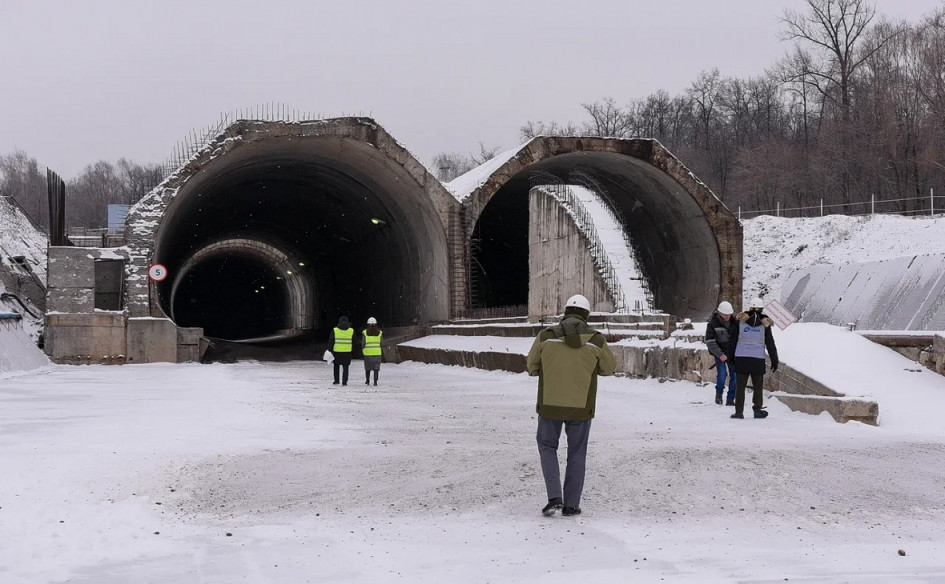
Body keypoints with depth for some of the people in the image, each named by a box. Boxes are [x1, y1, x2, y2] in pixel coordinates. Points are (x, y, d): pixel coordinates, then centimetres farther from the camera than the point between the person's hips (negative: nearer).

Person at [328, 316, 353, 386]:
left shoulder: (335, 330, -2)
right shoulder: (351, 330, 2)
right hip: (347, 351, 0)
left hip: (337, 351, 0)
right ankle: (344, 382, -1)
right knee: (345, 367, 5)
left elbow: (331, 341, -3)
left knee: (336, 366, 16)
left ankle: (336, 380, 13)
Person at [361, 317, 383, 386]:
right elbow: (381, 342, 2)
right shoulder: (379, 332, 0)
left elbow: (363, 343, -3)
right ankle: (375, 381, -8)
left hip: (368, 352, 0)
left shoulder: (365, 332, -4)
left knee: (368, 367, 14)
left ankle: (367, 381, 22)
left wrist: (363, 350, 13)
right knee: (376, 367, 2)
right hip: (377, 352, 0)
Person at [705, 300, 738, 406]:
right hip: (720, 354, -4)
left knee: (735, 376, 0)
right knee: (722, 374, -18)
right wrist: (720, 354, -20)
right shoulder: (712, 324, -10)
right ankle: (718, 393, 10)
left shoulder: (734, 322, 1)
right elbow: (710, 342, -13)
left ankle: (730, 400, 11)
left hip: (733, 354, 4)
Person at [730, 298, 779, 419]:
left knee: (740, 385, 6)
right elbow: (770, 344, 2)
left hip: (741, 357, 1)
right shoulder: (765, 323, 1)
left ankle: (739, 411, 5)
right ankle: (757, 409, 13)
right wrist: (774, 361, 9)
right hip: (758, 358, -1)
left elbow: (734, 340, 5)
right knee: (758, 386, 12)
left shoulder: (741, 321, 2)